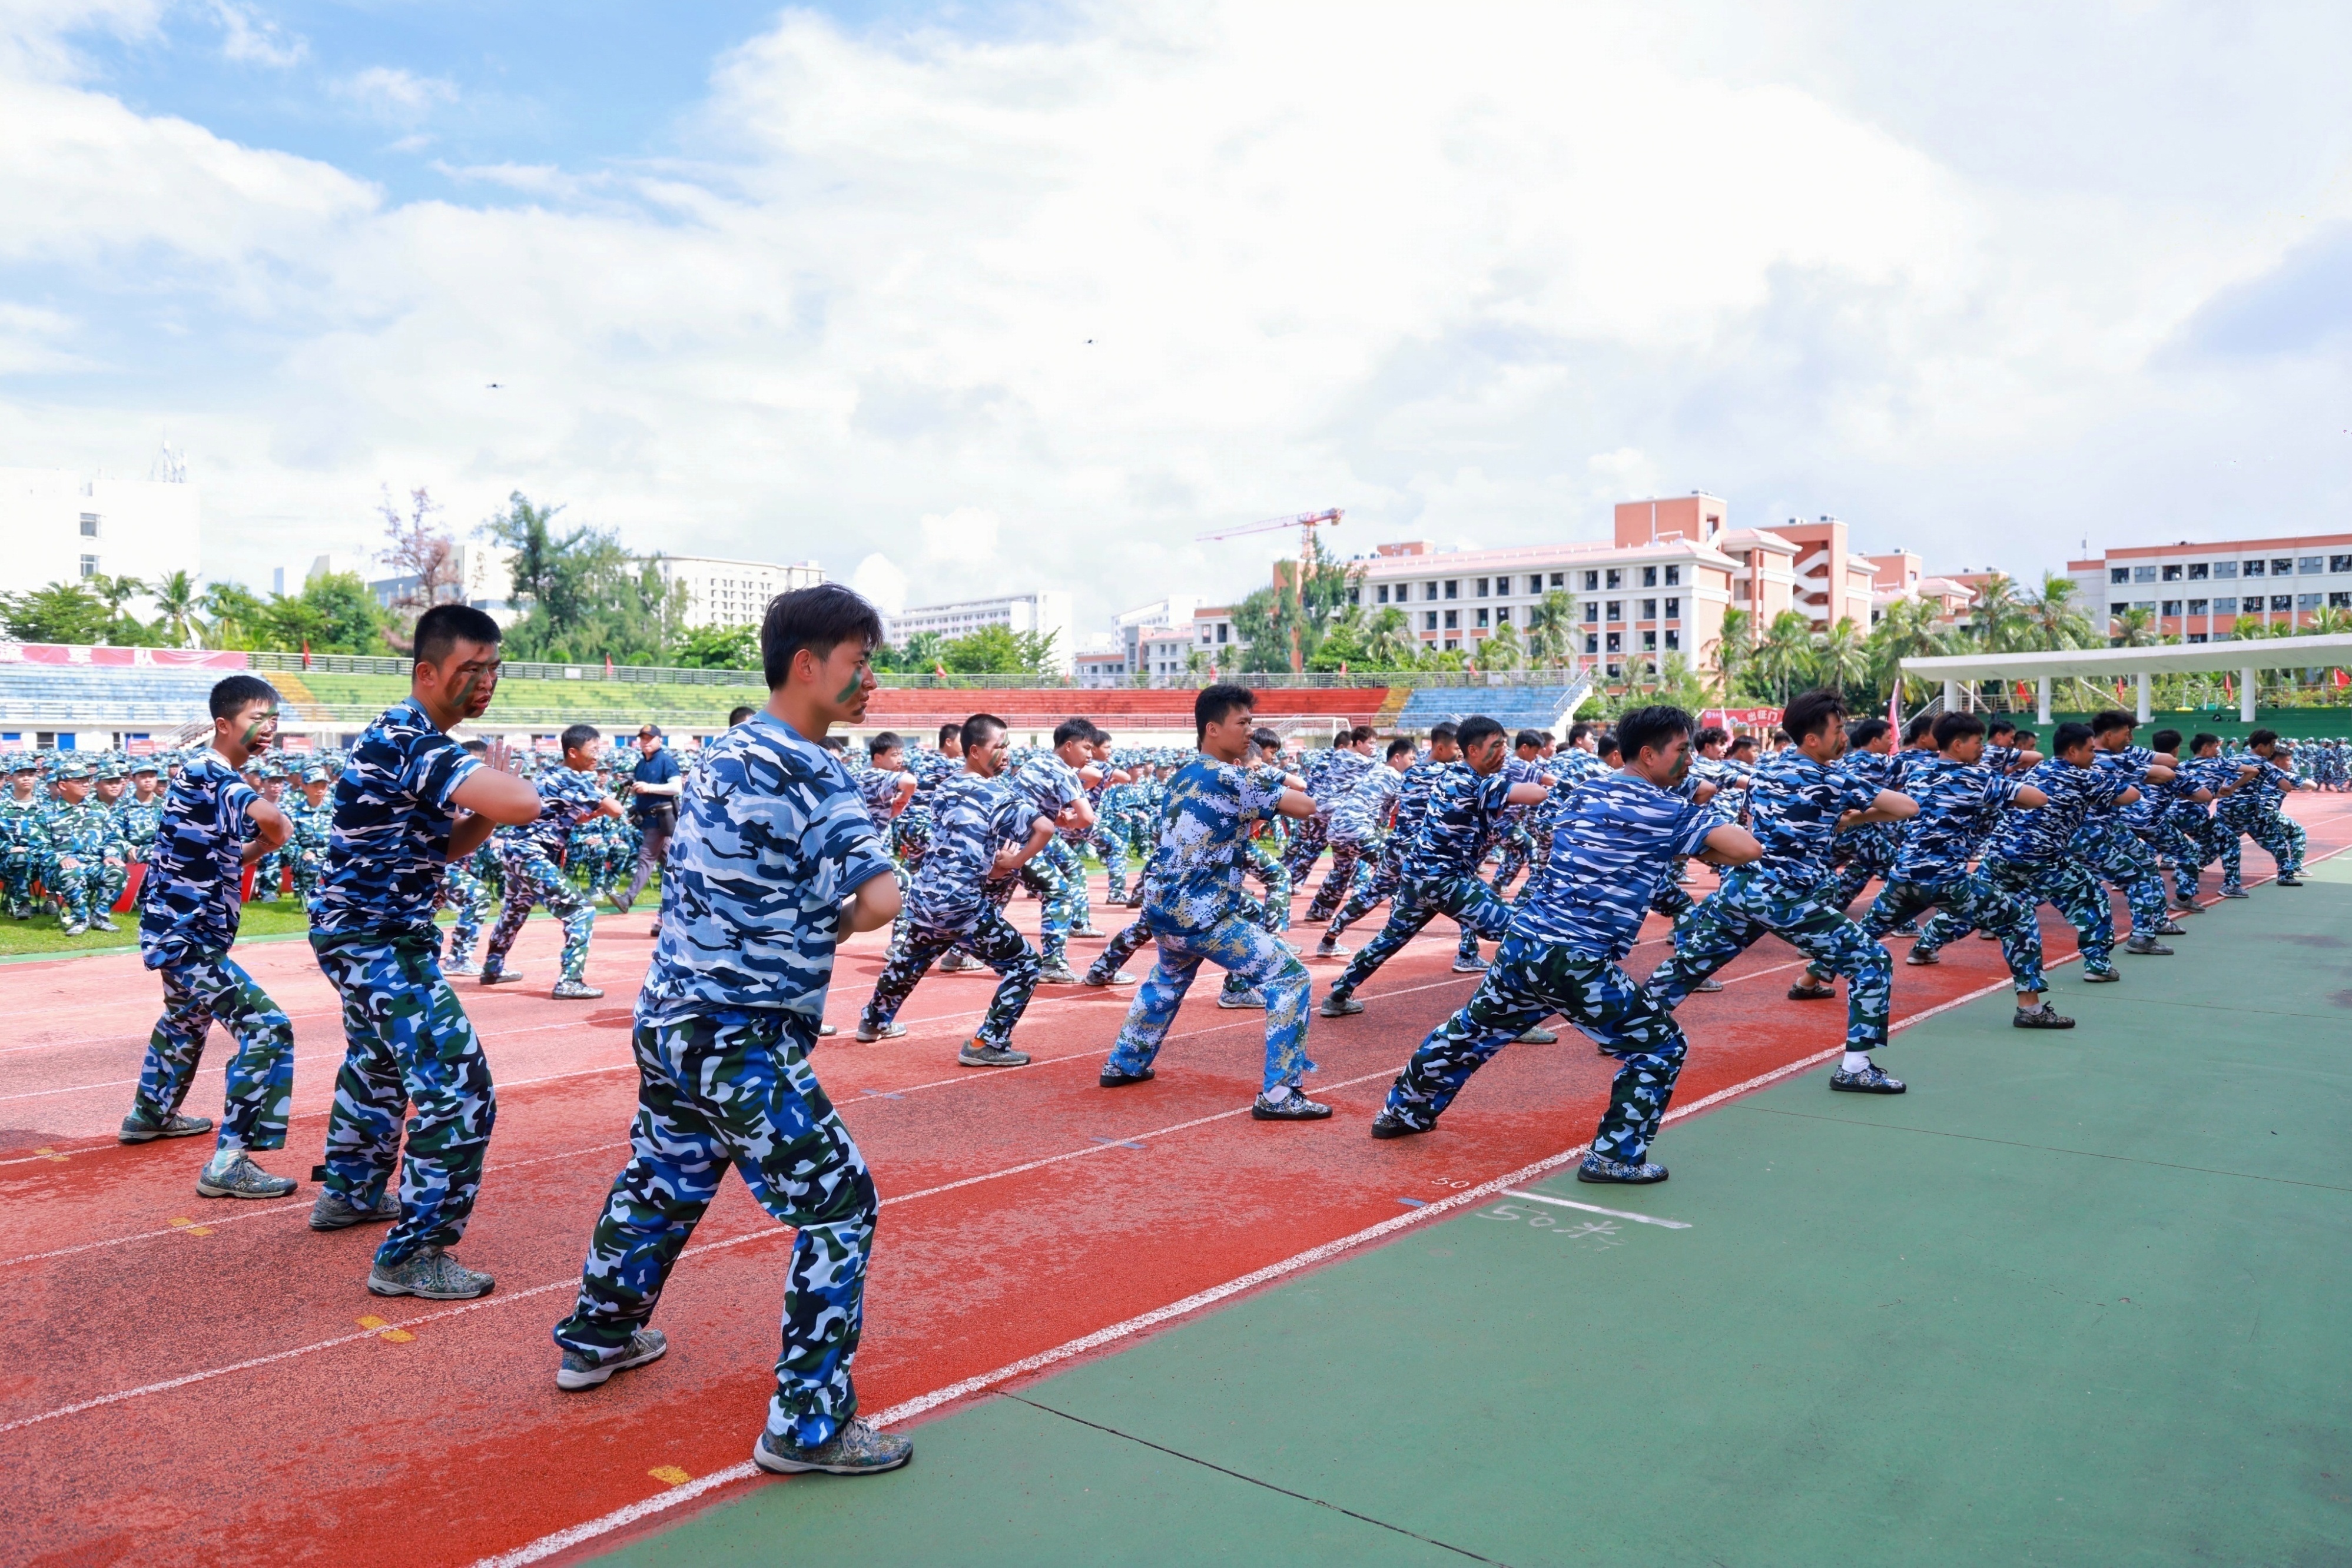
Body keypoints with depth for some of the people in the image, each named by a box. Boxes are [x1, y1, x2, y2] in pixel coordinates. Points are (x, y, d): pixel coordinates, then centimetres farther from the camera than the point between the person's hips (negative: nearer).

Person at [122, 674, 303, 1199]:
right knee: (267, 1029, -17)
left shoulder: (207, 775, 11)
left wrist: (259, 847, -1)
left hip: (182, 930, 11)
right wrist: (275, 830, -19)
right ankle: (228, 1163, -18)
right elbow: (268, 818, -41)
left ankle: (149, 1114, 54)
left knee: (188, 1019, 34)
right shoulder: (211, 773, -21)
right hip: (187, 937, -11)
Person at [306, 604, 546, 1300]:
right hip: (377, 942, -11)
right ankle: (411, 1255, -5)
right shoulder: (409, 740, -24)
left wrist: (483, 802, -6)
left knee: (378, 1065, 29)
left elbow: (448, 846, 13)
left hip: (368, 934, 11)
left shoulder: (416, 740, 9)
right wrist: (498, 786, -13)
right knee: (459, 1091, -12)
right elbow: (523, 805, -36)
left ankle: (349, 1191, 48)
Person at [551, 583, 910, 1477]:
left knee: (663, 1180, 26)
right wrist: (834, 924, -4)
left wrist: (808, 922, 3)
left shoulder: (727, 750, 10)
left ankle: (595, 1338, 43)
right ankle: (808, 1425, 6)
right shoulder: (807, 768, -18)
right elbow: (880, 900, -25)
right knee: (838, 1206, 0)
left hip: (673, 1016, 9)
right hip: (741, 1039, -9)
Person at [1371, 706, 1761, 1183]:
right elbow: (1748, 848, -11)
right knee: (1661, 1045, 8)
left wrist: (1687, 842, 20)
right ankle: (1615, 1157, 7)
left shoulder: (1584, 793, 16)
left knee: (1472, 1032, 26)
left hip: (1522, 945, 7)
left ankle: (1402, 1109, 39)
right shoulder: (1670, 809, -5)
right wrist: (1703, 848, 9)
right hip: (1578, 964, -7)